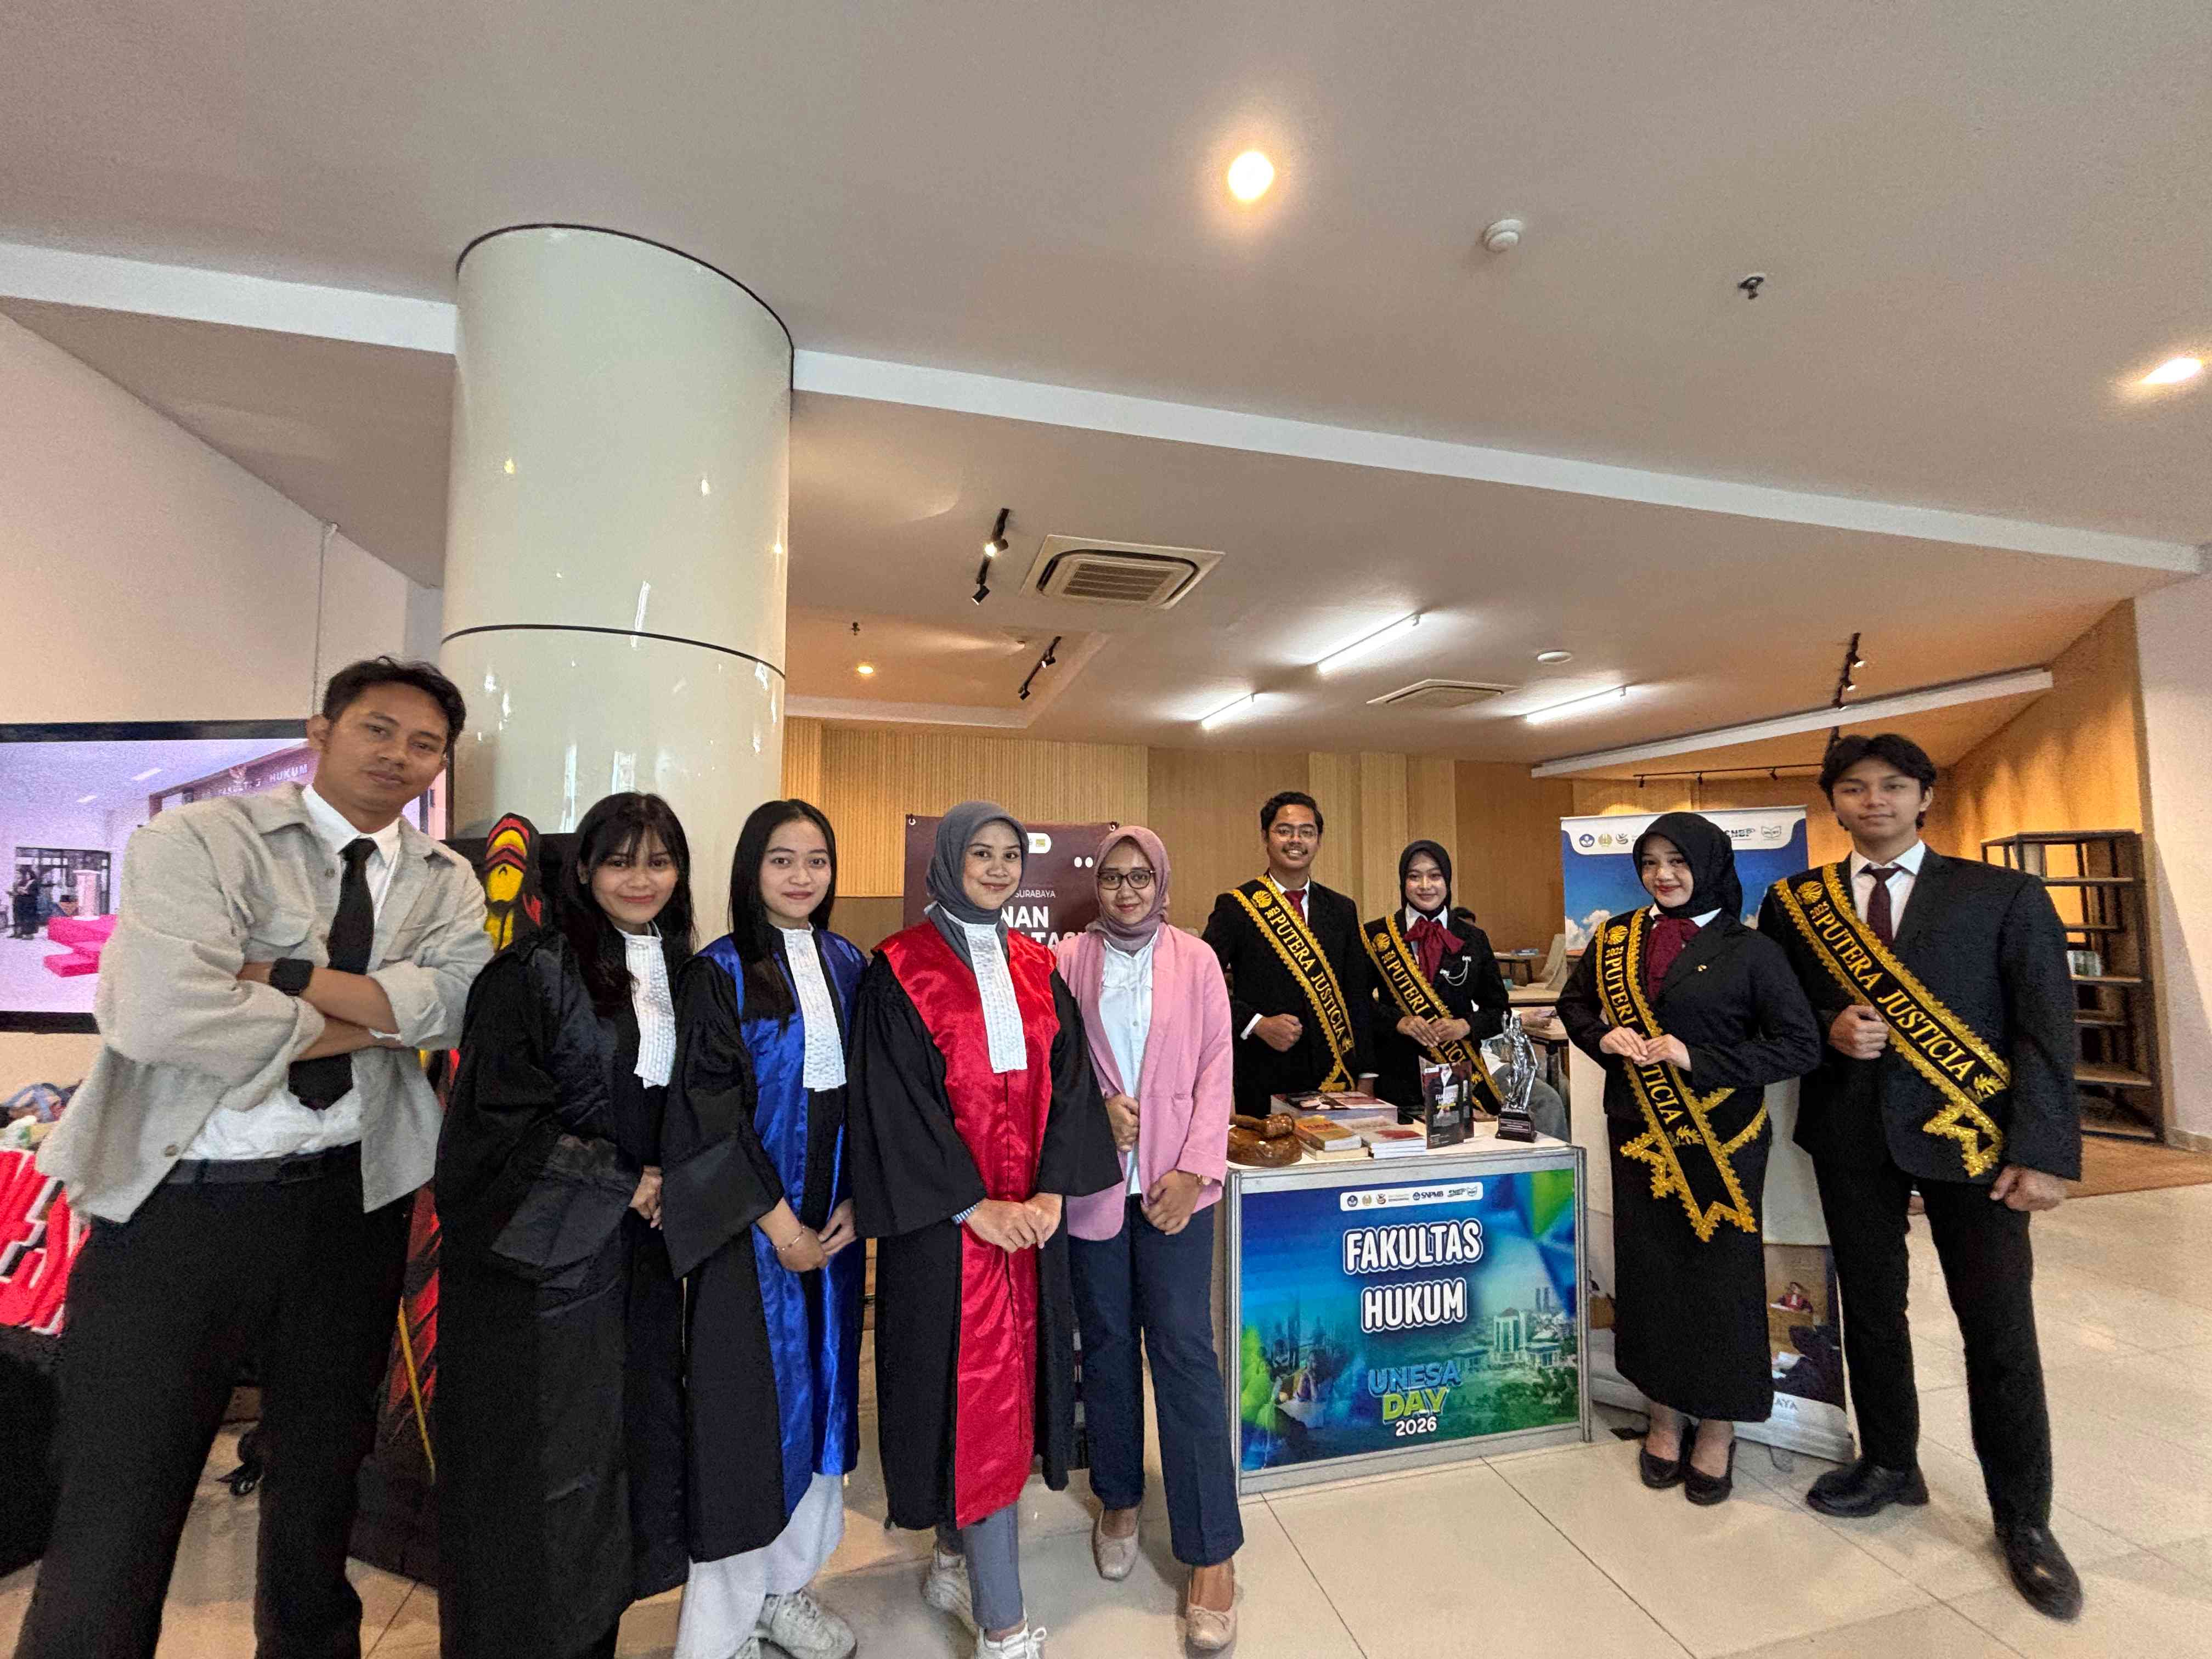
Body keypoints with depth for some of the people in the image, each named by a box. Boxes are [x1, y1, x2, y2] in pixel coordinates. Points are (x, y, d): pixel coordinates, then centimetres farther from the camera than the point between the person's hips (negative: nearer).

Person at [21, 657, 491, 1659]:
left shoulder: (446, 885, 5)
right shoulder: (201, 840, -7)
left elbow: (450, 1004, -12)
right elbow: (166, 1014, -21)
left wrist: (281, 972, -17)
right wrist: (369, 1018, -13)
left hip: (351, 1200, 4)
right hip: (180, 1201, -4)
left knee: (324, 1464, 21)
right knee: (121, 1500, 5)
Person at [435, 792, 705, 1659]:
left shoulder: (682, 975, 7)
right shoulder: (534, 971, -10)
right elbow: (504, 1117, -13)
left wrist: (672, 1189, -1)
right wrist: (624, 1183, -11)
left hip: (640, 1246, 5)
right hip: (546, 1252, -5)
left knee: (625, 1440, 12)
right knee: (542, 1457, 5)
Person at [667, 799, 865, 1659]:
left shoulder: (850, 966, 5)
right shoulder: (719, 972, -8)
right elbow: (711, 1109, -12)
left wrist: (856, 1199, -3)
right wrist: (778, 1220, -13)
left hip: (834, 1220, 5)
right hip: (750, 1223, -4)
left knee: (819, 1391, 15)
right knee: (749, 1406, 4)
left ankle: (788, 1586, 34)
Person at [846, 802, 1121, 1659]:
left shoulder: (1035, 967, 7)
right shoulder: (901, 969, -7)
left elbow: (1068, 1080, 4)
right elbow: (895, 1099, -12)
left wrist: (1051, 1193, -8)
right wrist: (975, 1207, -15)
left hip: (1032, 1211, 5)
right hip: (946, 1218, -5)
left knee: (1007, 1380, 14)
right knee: (973, 1389, 0)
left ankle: (954, 1559, 37)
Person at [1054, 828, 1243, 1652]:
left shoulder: (1195, 959, 0)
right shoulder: (1070, 958, 1)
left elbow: (1217, 1069, -2)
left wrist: (1192, 1169, -9)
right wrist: (1094, 1108, -14)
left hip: (1174, 1181, -1)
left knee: (1183, 1349, 0)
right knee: (1107, 1342, 15)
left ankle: (1212, 1551, 14)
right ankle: (1118, 1500, 37)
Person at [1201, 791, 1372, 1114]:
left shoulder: (1342, 911, 9)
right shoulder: (1235, 906, -4)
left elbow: (1358, 999, 11)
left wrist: (1362, 1076, 5)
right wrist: (1257, 1024, -17)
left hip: (1335, 1079, 4)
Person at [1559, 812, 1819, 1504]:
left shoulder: (1749, 950, -5)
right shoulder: (1616, 938, 5)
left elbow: (1802, 1044, -7)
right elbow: (1574, 1004, 15)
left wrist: (1699, 1059, -18)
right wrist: (1604, 1038, -6)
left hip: (1720, 1140, -3)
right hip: (1639, 1134, 3)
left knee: (1719, 1273, 5)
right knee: (1649, 1271, 10)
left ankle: (1718, 1426, 25)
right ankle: (1666, 1415, 28)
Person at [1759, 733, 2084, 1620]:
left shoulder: (2004, 896, -1)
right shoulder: (1794, 902, 3)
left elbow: (2047, 1029, -5)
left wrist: (2044, 1150, -12)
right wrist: (1826, 1031, -11)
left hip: (1970, 1132, -2)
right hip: (1852, 1137, 2)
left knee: (2000, 1331, 5)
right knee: (1869, 1308, 15)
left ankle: (2022, 1520, 26)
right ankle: (1890, 1464, 35)